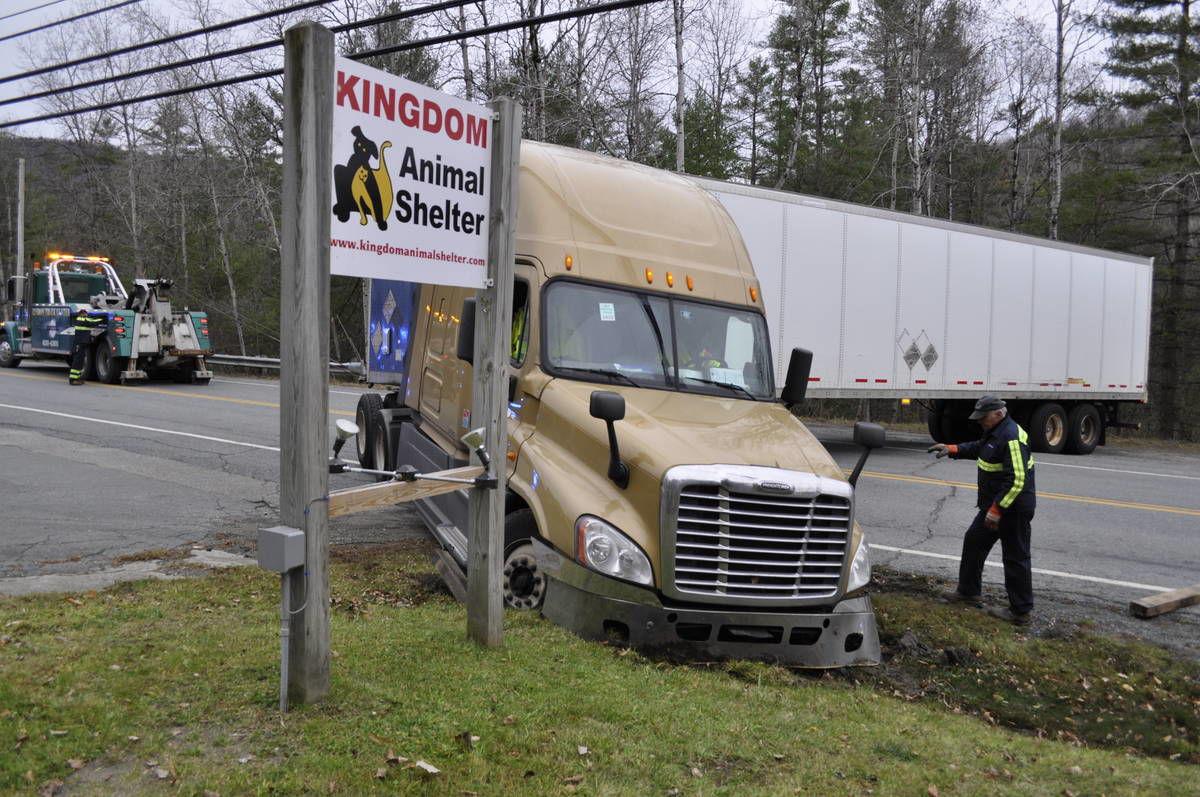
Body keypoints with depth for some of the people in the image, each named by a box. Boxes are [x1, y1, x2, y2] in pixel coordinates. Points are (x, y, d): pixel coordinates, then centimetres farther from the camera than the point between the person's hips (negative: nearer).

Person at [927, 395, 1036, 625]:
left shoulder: (1012, 437, -24)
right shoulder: (994, 432, 9)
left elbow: (1016, 481, -28)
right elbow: (977, 448, 29)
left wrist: (997, 509, -27)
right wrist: (951, 450, 14)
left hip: (1013, 509, -11)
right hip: (994, 505, 11)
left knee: (1016, 558, -1)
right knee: (973, 542, 20)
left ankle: (1020, 612, 9)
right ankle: (968, 591, 35)